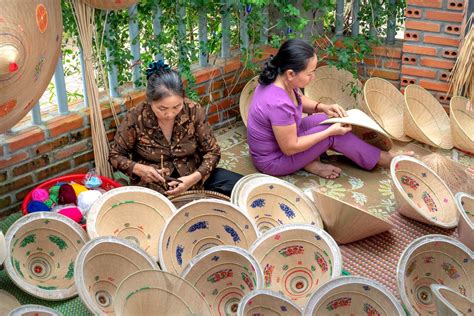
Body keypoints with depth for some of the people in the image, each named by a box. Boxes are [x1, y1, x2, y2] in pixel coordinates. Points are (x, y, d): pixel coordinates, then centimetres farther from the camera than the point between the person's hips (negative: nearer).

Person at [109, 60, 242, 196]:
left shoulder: (194, 111, -13)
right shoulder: (135, 118, -16)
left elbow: (212, 152, -4)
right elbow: (116, 155, -2)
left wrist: (194, 178, -23)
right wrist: (139, 169, -21)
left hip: (191, 177, 2)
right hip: (153, 186, -2)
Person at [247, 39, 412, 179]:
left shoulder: (280, 79, -11)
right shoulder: (279, 104, -37)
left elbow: (299, 99, 13)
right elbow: (290, 148, -25)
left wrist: (322, 107, -6)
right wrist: (330, 132, -19)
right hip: (273, 161, -8)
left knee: (326, 119, 8)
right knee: (334, 135, -11)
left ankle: (310, 162, -1)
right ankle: (387, 160, 5)